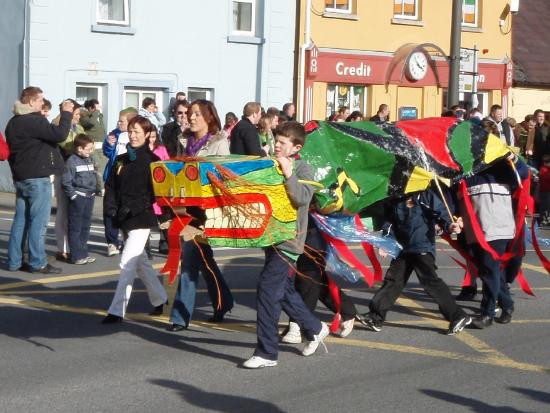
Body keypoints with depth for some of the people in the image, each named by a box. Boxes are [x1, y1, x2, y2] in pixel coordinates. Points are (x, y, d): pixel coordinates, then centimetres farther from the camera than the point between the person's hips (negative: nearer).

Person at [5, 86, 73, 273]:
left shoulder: (13, 122, 13)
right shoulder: (35, 121, -16)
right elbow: (60, 134, -24)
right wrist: (66, 113, -13)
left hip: (20, 177, 9)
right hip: (38, 178, -9)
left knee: (21, 219, 11)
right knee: (38, 221, -4)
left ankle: (14, 261, 13)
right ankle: (37, 263, -3)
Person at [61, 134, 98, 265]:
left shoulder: (89, 160, 12)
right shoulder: (71, 162, -12)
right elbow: (65, 181, -14)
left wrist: (95, 190, 10)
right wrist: (73, 195, -15)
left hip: (89, 197, 8)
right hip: (78, 198, -8)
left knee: (85, 227, 13)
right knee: (75, 228, -1)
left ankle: (83, 253, 21)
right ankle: (76, 256, 1)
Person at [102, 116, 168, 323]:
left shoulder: (152, 161, -6)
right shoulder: (121, 160, 12)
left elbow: (154, 192, -11)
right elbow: (111, 187, 11)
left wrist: (132, 208, -19)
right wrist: (111, 209, -5)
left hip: (142, 219, -7)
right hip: (124, 220, 7)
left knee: (127, 263, -12)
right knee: (139, 262, 17)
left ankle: (117, 311, -12)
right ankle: (159, 299, 34)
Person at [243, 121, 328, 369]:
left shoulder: (302, 169, -7)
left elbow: (302, 198, -22)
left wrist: (288, 174, -27)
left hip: (288, 239, -8)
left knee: (267, 290, -13)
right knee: (284, 291, 17)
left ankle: (267, 353, -8)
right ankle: (315, 329, 39)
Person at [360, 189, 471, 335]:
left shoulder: (427, 196, -7)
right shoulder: (394, 202, 5)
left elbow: (441, 214, -12)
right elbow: (389, 223, 11)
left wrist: (449, 226, -32)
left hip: (423, 248, -5)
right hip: (403, 249, 5)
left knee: (430, 280, -16)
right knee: (392, 282, 9)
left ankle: (458, 316, -14)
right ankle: (375, 317, 18)